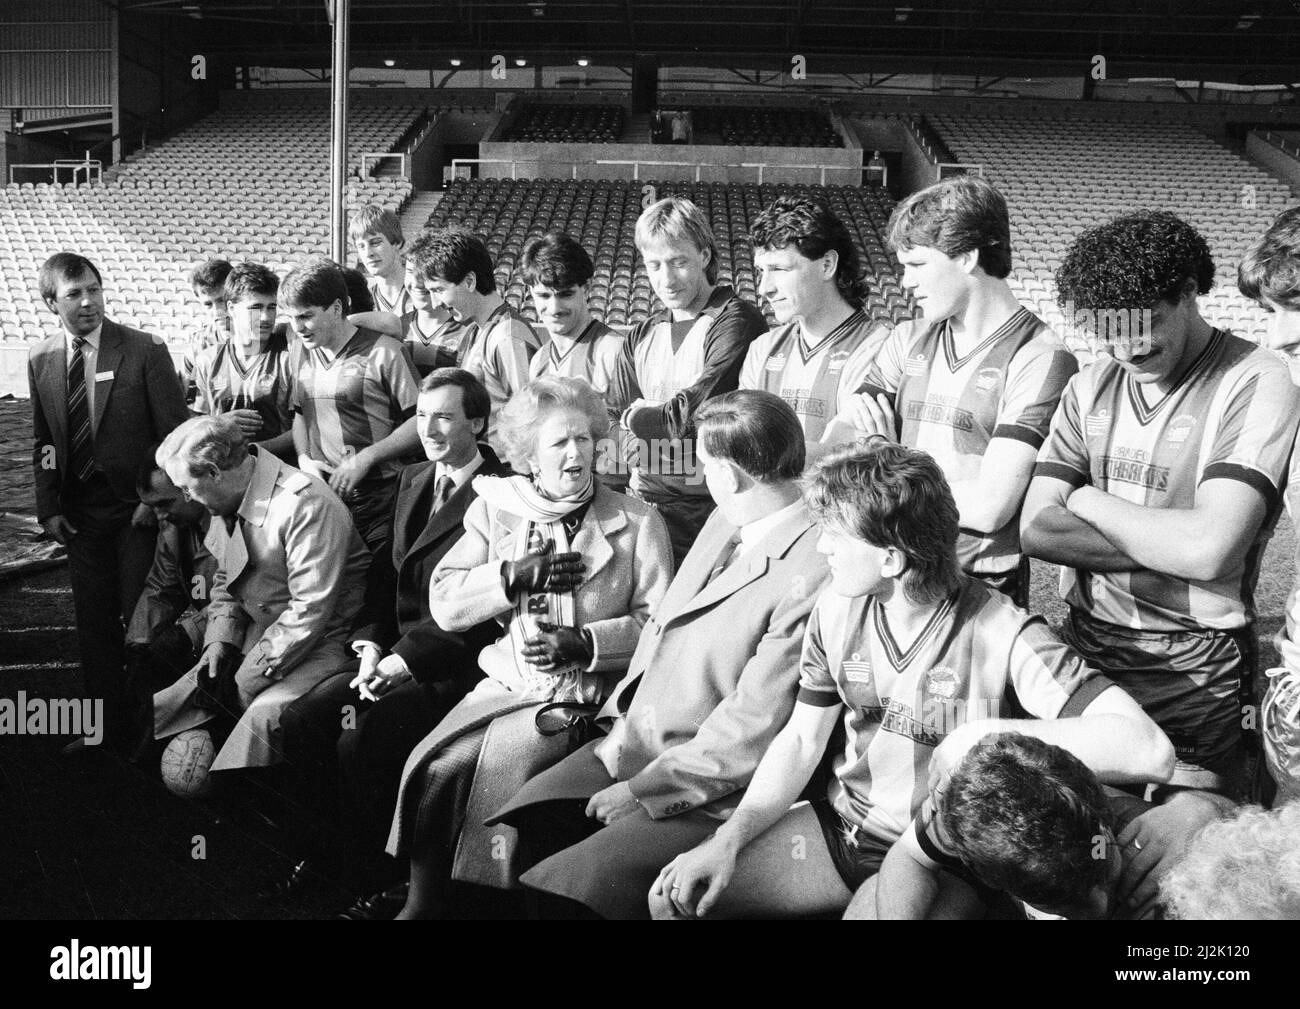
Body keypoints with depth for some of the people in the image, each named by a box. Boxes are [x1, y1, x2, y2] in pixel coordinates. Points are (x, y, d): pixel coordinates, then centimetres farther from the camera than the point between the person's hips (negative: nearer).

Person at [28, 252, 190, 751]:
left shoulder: (145, 350, -8)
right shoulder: (41, 360, 5)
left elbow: (174, 433, -7)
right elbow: (42, 442, 12)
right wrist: (48, 508, 4)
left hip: (137, 507, -4)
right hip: (79, 511, 4)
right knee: (94, 622, 9)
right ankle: (106, 726, 21)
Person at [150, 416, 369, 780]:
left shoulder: (307, 504, -23)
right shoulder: (227, 504, 6)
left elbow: (310, 609, -25)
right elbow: (225, 584, 20)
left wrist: (246, 679, -21)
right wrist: (219, 640, -1)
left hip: (321, 639, -8)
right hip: (255, 636, 9)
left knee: (263, 716, -31)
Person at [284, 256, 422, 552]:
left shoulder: (384, 352, -9)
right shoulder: (302, 354, 12)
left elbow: (421, 422, -10)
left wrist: (365, 459, -15)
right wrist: (304, 458, 4)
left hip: (378, 501, -5)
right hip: (320, 494, 5)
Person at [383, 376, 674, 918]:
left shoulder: (638, 523, 1)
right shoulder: (496, 511, 9)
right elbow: (444, 603, 1)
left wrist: (583, 643, -18)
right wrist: (516, 575, -13)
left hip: (585, 696, -3)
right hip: (507, 684, 3)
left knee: (500, 769, -24)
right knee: (433, 767, -17)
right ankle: (422, 901, 2)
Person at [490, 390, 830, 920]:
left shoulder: (813, 575, -23)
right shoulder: (726, 521, 7)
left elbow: (752, 731, -22)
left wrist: (641, 790, -14)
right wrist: (621, 724, 5)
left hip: (703, 795, -8)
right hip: (625, 753, 8)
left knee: (550, 891, -20)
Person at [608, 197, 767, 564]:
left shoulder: (736, 323, -8)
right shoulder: (642, 337, 15)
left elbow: (691, 416, -14)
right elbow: (613, 418, 11)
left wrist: (636, 415, 2)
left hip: (710, 509, -5)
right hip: (644, 503, 6)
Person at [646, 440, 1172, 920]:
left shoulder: (1003, 635, -24)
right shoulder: (836, 611, -7)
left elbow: (1151, 752, -33)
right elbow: (802, 740, 4)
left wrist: (990, 735, -35)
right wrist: (730, 836, -10)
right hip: (842, 825, 5)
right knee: (678, 896, -7)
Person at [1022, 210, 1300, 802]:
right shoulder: (1091, 386, 5)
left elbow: (1210, 549, -24)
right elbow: (1037, 529, -5)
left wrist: (1089, 501, -9)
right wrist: (1171, 548, -15)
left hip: (1193, 676, -5)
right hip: (1083, 649, 5)